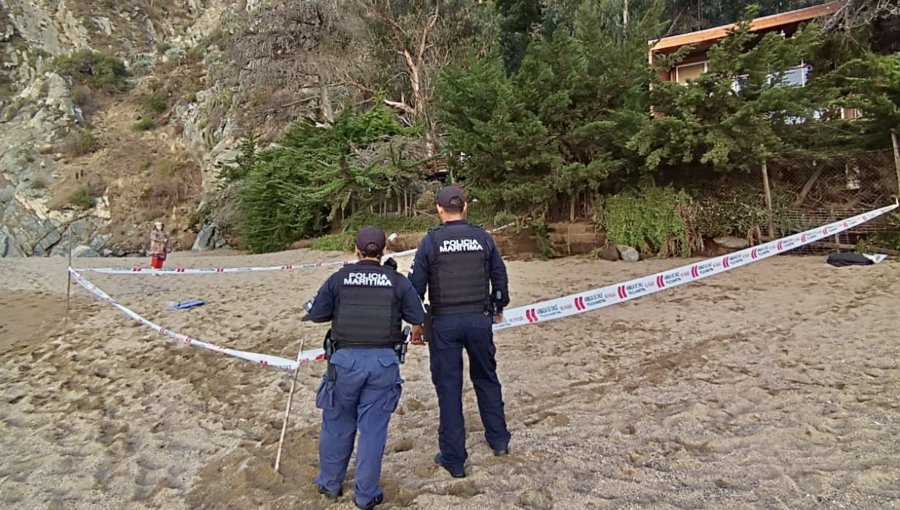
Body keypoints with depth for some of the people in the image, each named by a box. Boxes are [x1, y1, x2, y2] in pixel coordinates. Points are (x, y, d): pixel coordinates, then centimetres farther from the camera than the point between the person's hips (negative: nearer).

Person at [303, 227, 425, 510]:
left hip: (345, 359, 1)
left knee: (337, 424, 18)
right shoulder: (397, 281, -1)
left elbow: (316, 314, 4)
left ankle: (329, 484, 35)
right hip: (384, 361, 0)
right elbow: (418, 318, 2)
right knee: (373, 427, 9)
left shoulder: (339, 278, 0)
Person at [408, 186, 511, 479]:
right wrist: (499, 308, 25)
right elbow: (499, 276, 8)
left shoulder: (431, 241, -5)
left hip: (444, 323, -2)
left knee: (448, 388, 7)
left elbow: (416, 285, -5)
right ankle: (499, 440, 34)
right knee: (486, 379, 21)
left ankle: (454, 459, 15)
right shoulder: (483, 238, 1)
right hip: (479, 320, 3)